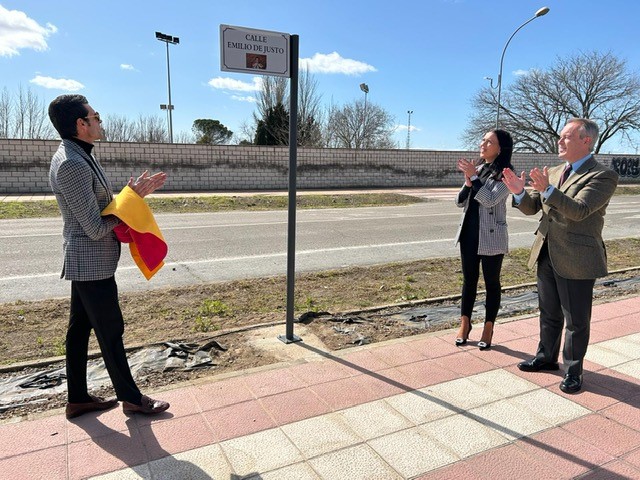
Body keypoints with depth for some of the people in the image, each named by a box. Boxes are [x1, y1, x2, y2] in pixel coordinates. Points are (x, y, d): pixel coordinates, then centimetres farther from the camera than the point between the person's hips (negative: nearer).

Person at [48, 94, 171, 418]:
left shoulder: (78, 156, 10)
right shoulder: (72, 164, -22)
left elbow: (104, 205, 12)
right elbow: (96, 228, -22)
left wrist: (135, 193, -1)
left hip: (84, 261, 10)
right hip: (92, 263, -10)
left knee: (80, 328, 16)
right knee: (110, 331, 3)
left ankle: (77, 398, 30)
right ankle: (130, 397, 20)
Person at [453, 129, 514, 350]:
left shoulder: (505, 173, -8)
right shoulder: (476, 168, 9)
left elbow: (490, 200, -21)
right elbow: (460, 202, 7)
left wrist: (474, 177, -18)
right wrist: (468, 182, -10)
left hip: (491, 235, -5)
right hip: (469, 232, 5)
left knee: (491, 282, 7)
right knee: (469, 279, 12)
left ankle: (488, 328, 19)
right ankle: (465, 324, 24)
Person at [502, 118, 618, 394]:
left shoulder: (603, 175, -11)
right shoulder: (554, 173, 10)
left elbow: (580, 210, -25)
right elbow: (531, 208, 8)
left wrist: (548, 190, -36)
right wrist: (519, 192, -12)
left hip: (576, 260, -6)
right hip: (547, 256, 7)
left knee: (576, 320, 7)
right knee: (549, 314, 20)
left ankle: (572, 371, 24)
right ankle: (546, 358, 37)